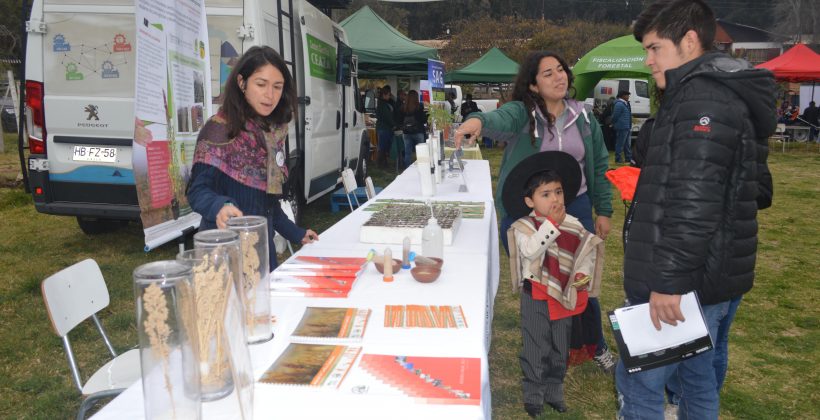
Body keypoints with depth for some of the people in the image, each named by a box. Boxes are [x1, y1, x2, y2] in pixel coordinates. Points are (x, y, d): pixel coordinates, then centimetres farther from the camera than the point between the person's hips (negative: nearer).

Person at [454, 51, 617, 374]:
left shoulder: (582, 117, 5)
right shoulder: (522, 113, -9)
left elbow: (599, 165, 11)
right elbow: (500, 119, -33)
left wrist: (603, 211, 8)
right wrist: (479, 120, -56)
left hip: (575, 207, 3)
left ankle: (594, 346, 38)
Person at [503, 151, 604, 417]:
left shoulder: (573, 225, 0)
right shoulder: (524, 226, -13)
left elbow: (587, 252, 8)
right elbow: (531, 250, -29)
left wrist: (583, 273, -9)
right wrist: (552, 223, -28)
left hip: (564, 295, 4)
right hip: (537, 296, -4)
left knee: (560, 348, 17)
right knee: (536, 347, 5)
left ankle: (554, 390, 35)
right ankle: (533, 392, 23)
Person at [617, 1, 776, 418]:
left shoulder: (703, 99, -16)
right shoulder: (722, 94, 18)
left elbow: (695, 201, -26)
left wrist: (667, 280, -25)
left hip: (683, 280, -11)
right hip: (703, 278, 11)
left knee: (638, 384, -2)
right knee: (697, 380, 20)